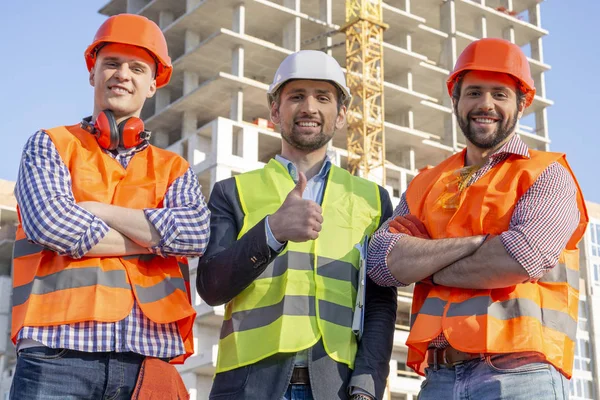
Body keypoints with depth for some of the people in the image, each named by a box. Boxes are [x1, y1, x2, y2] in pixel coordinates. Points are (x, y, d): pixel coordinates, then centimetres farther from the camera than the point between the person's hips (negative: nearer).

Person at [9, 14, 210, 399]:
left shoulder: (174, 169, 17)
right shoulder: (50, 146, 12)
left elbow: (196, 234, -4)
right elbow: (48, 223, -8)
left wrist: (96, 211, -4)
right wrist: (153, 238, -2)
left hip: (150, 356, 2)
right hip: (61, 351, -2)